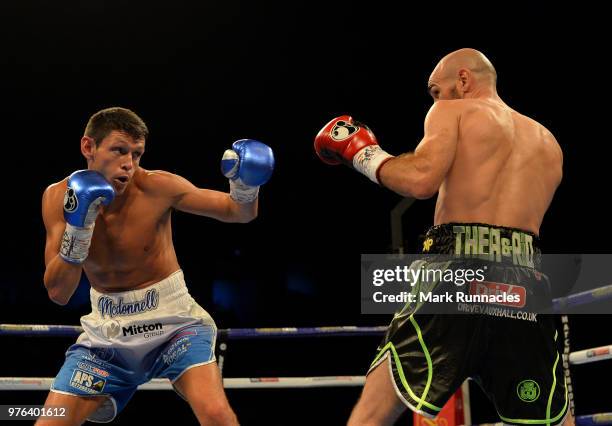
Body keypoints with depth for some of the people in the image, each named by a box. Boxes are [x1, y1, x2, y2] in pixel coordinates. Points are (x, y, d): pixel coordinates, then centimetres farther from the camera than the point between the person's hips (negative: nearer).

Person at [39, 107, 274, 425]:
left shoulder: (156, 187, -16)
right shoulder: (59, 198, -9)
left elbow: (240, 213, -6)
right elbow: (58, 293, -13)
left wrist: (245, 185, -28)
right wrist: (77, 227, -25)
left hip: (172, 319, -3)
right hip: (108, 330, 3)